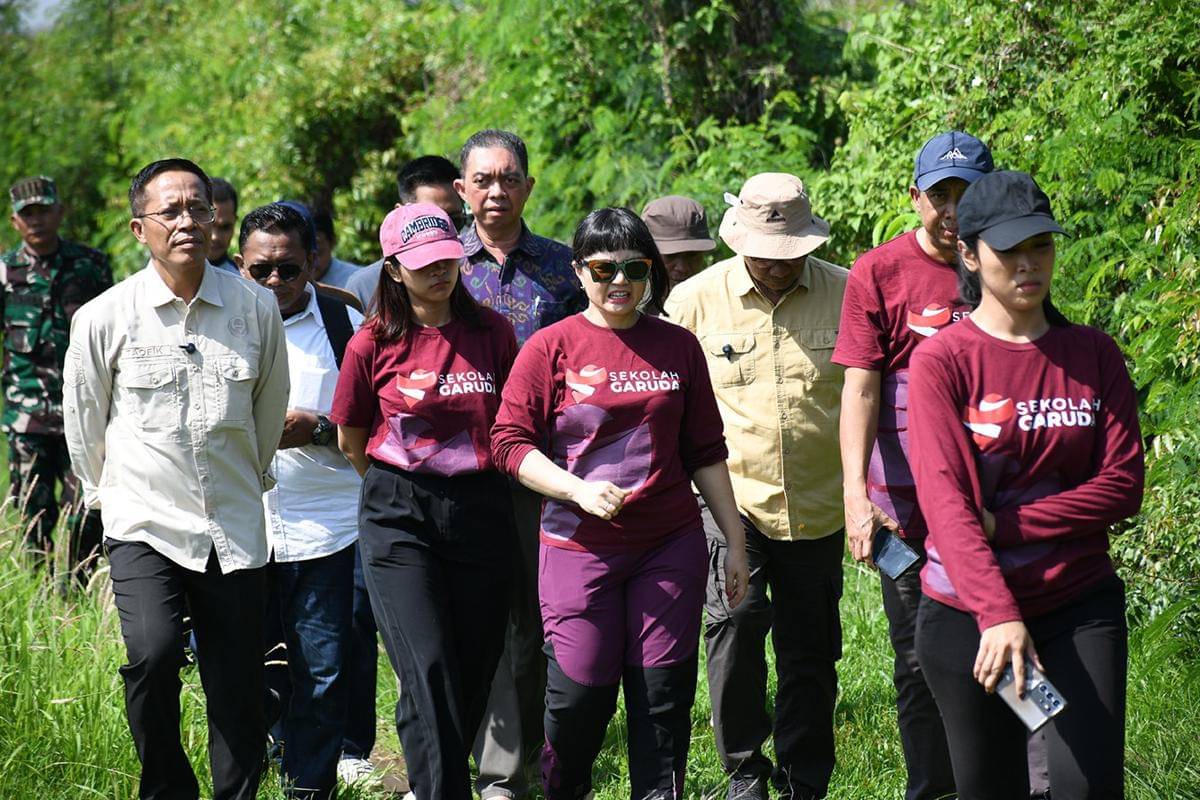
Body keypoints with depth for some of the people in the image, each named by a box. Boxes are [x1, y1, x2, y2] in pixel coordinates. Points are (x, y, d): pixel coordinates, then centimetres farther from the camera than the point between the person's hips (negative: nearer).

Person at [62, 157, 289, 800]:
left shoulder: (256, 308, 2)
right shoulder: (104, 318, -4)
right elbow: (83, 421, 11)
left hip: (235, 532, 2)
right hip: (144, 528, -2)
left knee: (239, 694, 3)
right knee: (153, 653, -23)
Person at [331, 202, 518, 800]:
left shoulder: (493, 333, 4)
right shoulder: (373, 343, -3)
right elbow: (351, 439, 11)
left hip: (481, 513, 3)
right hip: (399, 520, -3)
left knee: (473, 675, 5)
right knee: (428, 673, -14)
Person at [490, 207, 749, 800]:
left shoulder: (678, 346, 8)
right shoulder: (551, 347, -1)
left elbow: (706, 452, 12)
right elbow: (509, 441, -3)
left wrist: (735, 542, 10)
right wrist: (578, 489, -16)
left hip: (670, 545, 2)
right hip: (579, 547, -2)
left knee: (663, 693, 2)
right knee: (581, 691, -3)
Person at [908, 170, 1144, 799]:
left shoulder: (1093, 355, 4)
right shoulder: (941, 360, -5)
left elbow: (1122, 485, -3)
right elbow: (943, 496, -16)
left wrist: (1005, 524, -14)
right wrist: (999, 615, -29)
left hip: (1079, 606, 1)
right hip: (967, 611, -1)